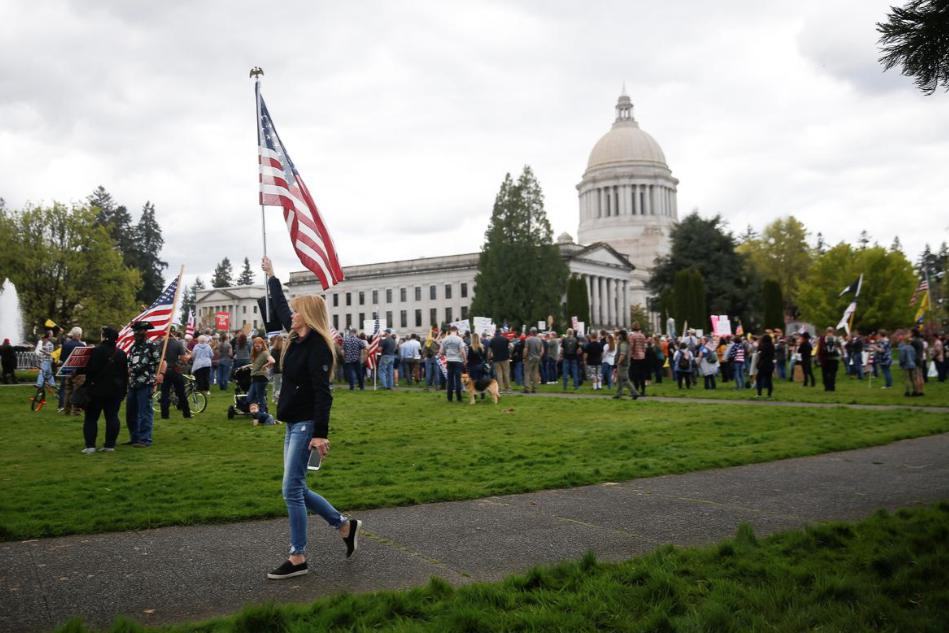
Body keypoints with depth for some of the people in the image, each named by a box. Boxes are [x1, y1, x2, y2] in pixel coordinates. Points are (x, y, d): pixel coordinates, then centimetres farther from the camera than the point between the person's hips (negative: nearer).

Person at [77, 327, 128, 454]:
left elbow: (91, 369, -17)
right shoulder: (121, 353, 8)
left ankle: (90, 445, -2)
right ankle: (110, 445, 6)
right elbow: (125, 374, 11)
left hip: (98, 390, -5)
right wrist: (123, 390, 18)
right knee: (112, 417, 7)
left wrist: (77, 371, -3)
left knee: (91, 417, 3)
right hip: (115, 391, 5)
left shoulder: (97, 351, -12)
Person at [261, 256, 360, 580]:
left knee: (292, 489, -6)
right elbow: (280, 308, 27)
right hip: (294, 423, 9)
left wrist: (321, 433, -26)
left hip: (307, 425, -9)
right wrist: (271, 276, 37)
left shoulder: (317, 346, -16)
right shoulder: (298, 338, 9)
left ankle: (298, 558, 4)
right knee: (297, 489, 13)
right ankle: (345, 525, 24)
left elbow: (322, 393, -21)